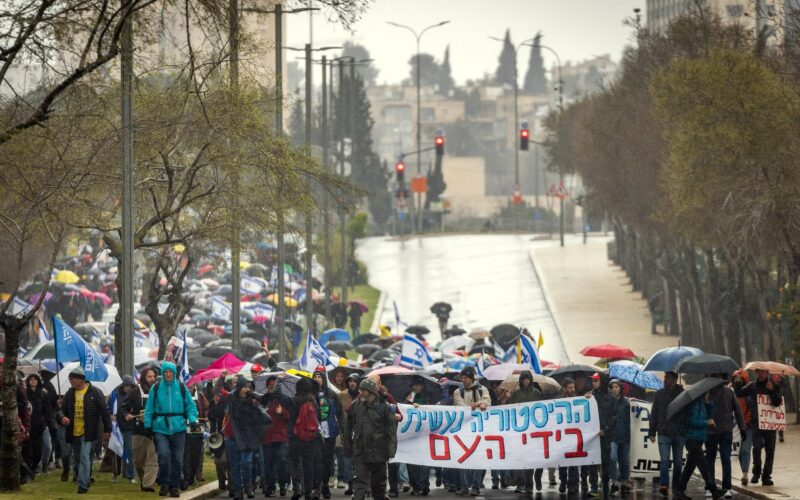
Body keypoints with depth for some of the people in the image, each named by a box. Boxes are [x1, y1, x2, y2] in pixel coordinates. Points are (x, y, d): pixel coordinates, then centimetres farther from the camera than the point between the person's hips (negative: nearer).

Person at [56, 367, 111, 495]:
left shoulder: (94, 392, -6)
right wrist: (62, 417, -11)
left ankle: (83, 484, -14)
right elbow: (63, 410, 14)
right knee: (77, 459, 12)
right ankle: (84, 481, 27)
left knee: (84, 457, -15)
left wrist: (107, 429, -3)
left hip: (87, 433, -6)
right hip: (73, 433, 6)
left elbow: (104, 411, -2)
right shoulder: (69, 394, 8)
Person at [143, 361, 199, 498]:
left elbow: (190, 405, 8)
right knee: (164, 454, -18)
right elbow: (149, 408, 4)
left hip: (178, 429, 2)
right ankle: (164, 483, 0)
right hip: (160, 428, -2)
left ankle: (174, 486, 16)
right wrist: (148, 425, -3)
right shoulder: (156, 388, 2)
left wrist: (192, 419, -9)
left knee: (177, 459, 4)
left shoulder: (181, 387, 5)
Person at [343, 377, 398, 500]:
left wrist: (391, 450, -13)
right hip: (360, 452, 1)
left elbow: (391, 430, -7)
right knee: (361, 482, -5)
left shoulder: (384, 407, -6)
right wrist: (347, 447, 9)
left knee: (379, 482, 12)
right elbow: (348, 428, 10)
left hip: (378, 452, -1)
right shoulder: (355, 406, 3)